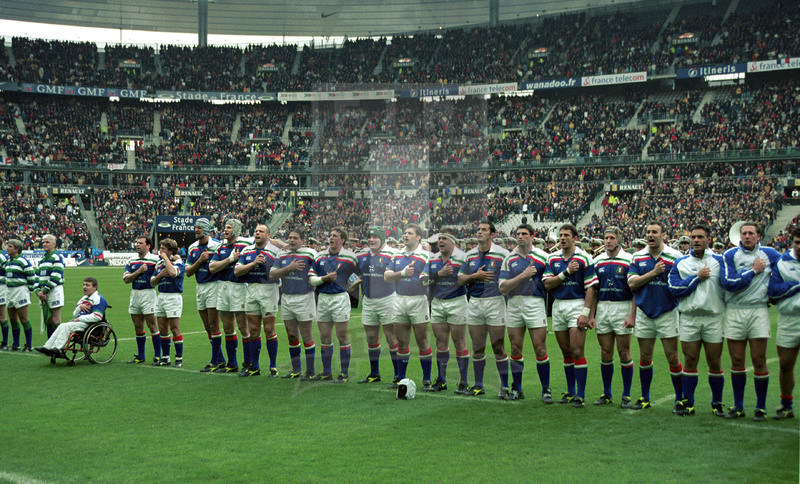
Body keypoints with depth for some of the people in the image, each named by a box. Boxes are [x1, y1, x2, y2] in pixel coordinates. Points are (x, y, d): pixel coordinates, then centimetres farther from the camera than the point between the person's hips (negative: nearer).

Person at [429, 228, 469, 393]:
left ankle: (463, 382, 5)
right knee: (440, 343, 8)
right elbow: (428, 279, 1)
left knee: (459, 343, -3)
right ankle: (441, 381, 17)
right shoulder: (433, 259, 10)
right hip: (437, 303, 5)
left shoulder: (462, 258, -6)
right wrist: (440, 273, -12)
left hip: (457, 302, -5)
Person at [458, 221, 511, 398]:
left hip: (495, 302, -4)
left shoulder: (502, 254, -4)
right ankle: (478, 385, 20)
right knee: (477, 348, 9)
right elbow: (460, 279, 12)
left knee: (498, 348, -3)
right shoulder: (470, 255, 11)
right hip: (474, 303, 5)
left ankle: (505, 387, 5)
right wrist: (475, 276, -6)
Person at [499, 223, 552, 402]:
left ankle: (546, 389, 4)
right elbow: (503, 287, -1)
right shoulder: (509, 259, 8)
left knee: (540, 348, -6)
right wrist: (523, 275, -11)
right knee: (516, 348, 6)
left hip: (535, 303, -3)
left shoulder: (542, 257, 1)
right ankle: (516, 389, 16)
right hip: (514, 305, 3)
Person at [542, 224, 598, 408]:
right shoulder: (552, 258, 9)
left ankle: (580, 395, -4)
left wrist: (585, 313, -15)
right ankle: (570, 391, 20)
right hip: (558, 306, 5)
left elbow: (590, 288, -8)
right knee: (566, 352, 10)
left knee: (577, 352, -9)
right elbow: (547, 284, 0)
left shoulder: (584, 258, -5)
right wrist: (567, 272, -11)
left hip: (577, 305, -5)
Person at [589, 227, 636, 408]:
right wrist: (591, 314, 5)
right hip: (602, 309, 4)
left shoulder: (629, 260, -4)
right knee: (605, 353, 7)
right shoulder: (597, 261, 8)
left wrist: (632, 315, -13)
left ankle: (626, 395, 9)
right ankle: (606, 393, 16)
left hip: (623, 308, -4)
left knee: (624, 352, 0)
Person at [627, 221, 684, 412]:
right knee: (645, 357, 9)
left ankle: (680, 398, 9)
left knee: (672, 357, -3)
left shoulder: (675, 257, -4)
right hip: (644, 312, 3)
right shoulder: (638, 257, 6)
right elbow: (632, 283, -2)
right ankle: (645, 398, 21)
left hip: (667, 312, -3)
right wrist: (653, 273, -12)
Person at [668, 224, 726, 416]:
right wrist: (698, 277, -9)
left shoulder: (719, 261, 3)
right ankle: (687, 403, 11)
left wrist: (728, 311, -3)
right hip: (689, 318, 1)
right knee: (690, 361, 3)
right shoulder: (680, 263, 6)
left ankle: (717, 403, 16)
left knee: (715, 362, 3)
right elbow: (675, 289, -5)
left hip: (714, 317, -1)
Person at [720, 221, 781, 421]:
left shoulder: (769, 254, 7)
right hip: (734, 312, 0)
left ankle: (761, 407, 9)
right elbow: (729, 283, -11)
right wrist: (754, 271, -8)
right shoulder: (730, 255, 0)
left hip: (759, 310, 0)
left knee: (759, 360, -2)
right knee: (737, 360, 5)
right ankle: (738, 406, 15)